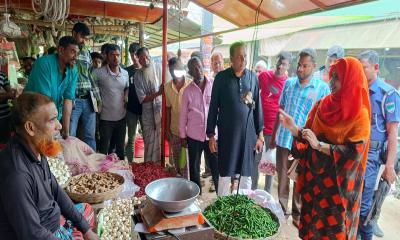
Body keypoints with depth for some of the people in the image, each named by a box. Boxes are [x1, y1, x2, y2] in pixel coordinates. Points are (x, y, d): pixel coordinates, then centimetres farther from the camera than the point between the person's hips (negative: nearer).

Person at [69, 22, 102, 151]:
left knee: (90, 136, 10)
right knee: (69, 137, -2)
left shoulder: (86, 52, 17)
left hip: (89, 100, 5)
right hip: (73, 99, -5)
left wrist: (98, 98, 14)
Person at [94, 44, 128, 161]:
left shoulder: (125, 73, 3)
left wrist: (126, 96, 1)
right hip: (106, 117, -4)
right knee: (104, 148, 9)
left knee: (120, 147, 19)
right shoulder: (99, 73, -13)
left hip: (121, 117, 5)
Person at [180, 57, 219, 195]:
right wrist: (183, 136, 6)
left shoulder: (213, 86, -2)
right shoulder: (188, 91, 0)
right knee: (194, 168, 13)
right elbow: (183, 115, 5)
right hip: (194, 136, 1)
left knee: (216, 167, 4)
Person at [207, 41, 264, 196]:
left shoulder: (253, 77, 4)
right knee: (225, 175, 7)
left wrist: (260, 134, 4)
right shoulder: (221, 77, -3)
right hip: (227, 134, -2)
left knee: (246, 176, 12)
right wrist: (211, 135, -3)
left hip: (248, 134, 2)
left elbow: (257, 106, 6)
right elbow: (213, 108, -1)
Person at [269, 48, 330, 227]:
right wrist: (273, 135, 12)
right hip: (283, 139, 3)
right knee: (282, 176, 12)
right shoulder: (289, 83, 5)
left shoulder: (322, 88, -5)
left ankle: (298, 213, 29)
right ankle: (282, 209, 29)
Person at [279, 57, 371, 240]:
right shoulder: (322, 105, 2)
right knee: (310, 224, 18)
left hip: (337, 183, -5)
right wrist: (293, 128, -14)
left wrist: (319, 145, -25)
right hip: (313, 177, 5)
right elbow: (308, 136, 4)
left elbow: (354, 152, -20)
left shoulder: (360, 115, -14)